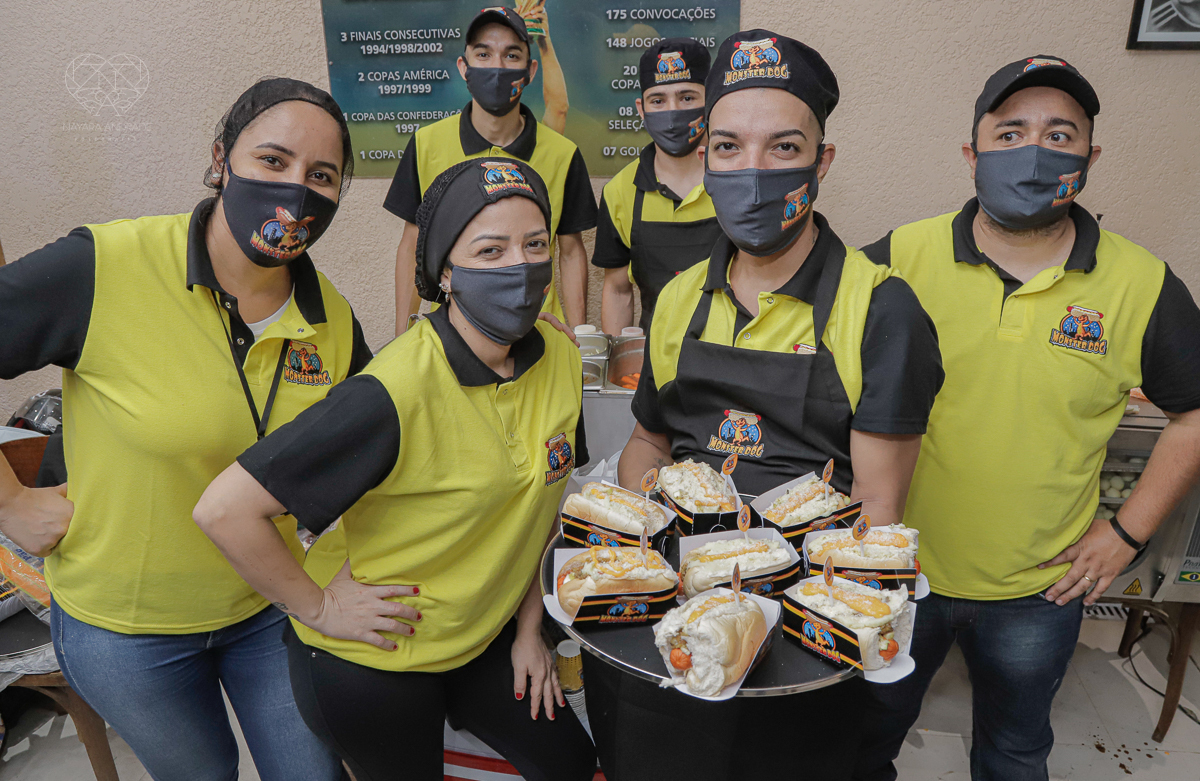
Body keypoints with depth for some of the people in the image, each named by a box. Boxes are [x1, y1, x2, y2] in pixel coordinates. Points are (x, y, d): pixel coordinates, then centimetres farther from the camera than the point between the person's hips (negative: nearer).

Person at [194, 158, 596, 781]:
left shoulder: (559, 357, -10)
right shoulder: (396, 393, -32)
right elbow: (224, 509, -29)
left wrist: (529, 625, 5)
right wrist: (318, 607, -18)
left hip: (484, 637, 6)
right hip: (368, 659, -5)